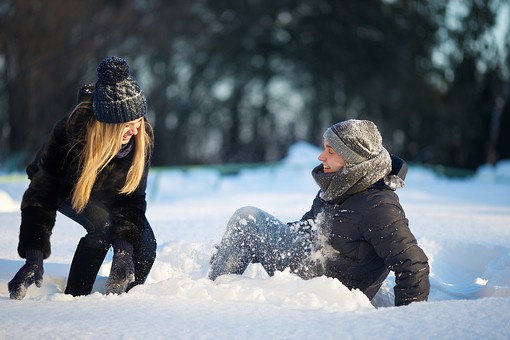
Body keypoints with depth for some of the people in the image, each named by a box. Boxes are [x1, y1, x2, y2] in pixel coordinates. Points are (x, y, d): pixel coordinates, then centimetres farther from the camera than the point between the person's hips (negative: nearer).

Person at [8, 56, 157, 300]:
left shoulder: (143, 137, -29)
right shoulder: (69, 133, -38)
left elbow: (133, 196, -22)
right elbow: (40, 197, -34)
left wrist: (125, 247, -36)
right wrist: (34, 257, -42)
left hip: (108, 193, 4)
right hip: (66, 189, -4)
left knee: (145, 245, -17)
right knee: (102, 223, -33)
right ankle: (74, 298, -21)